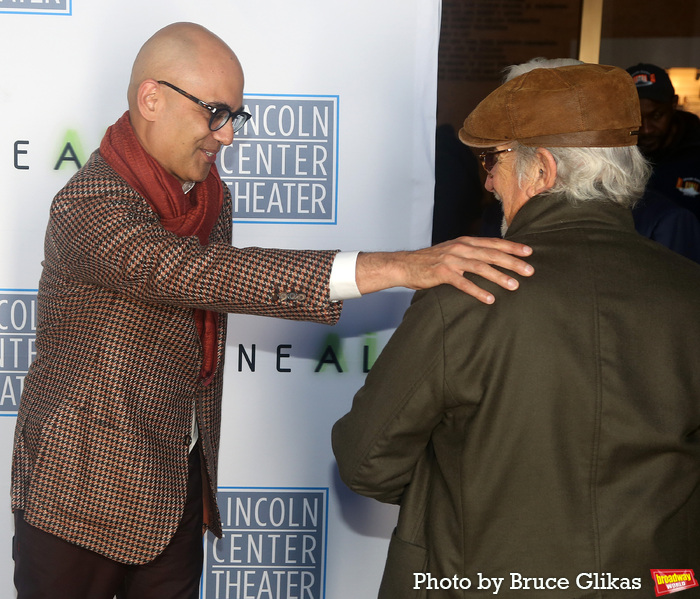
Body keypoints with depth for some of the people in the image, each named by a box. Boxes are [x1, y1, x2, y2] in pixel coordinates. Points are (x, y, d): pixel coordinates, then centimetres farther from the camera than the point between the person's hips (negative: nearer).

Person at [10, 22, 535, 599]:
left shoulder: (210, 196, 5)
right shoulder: (87, 205, -22)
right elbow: (188, 273, -38)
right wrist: (393, 268, -45)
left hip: (178, 486, 6)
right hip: (83, 493, -6)